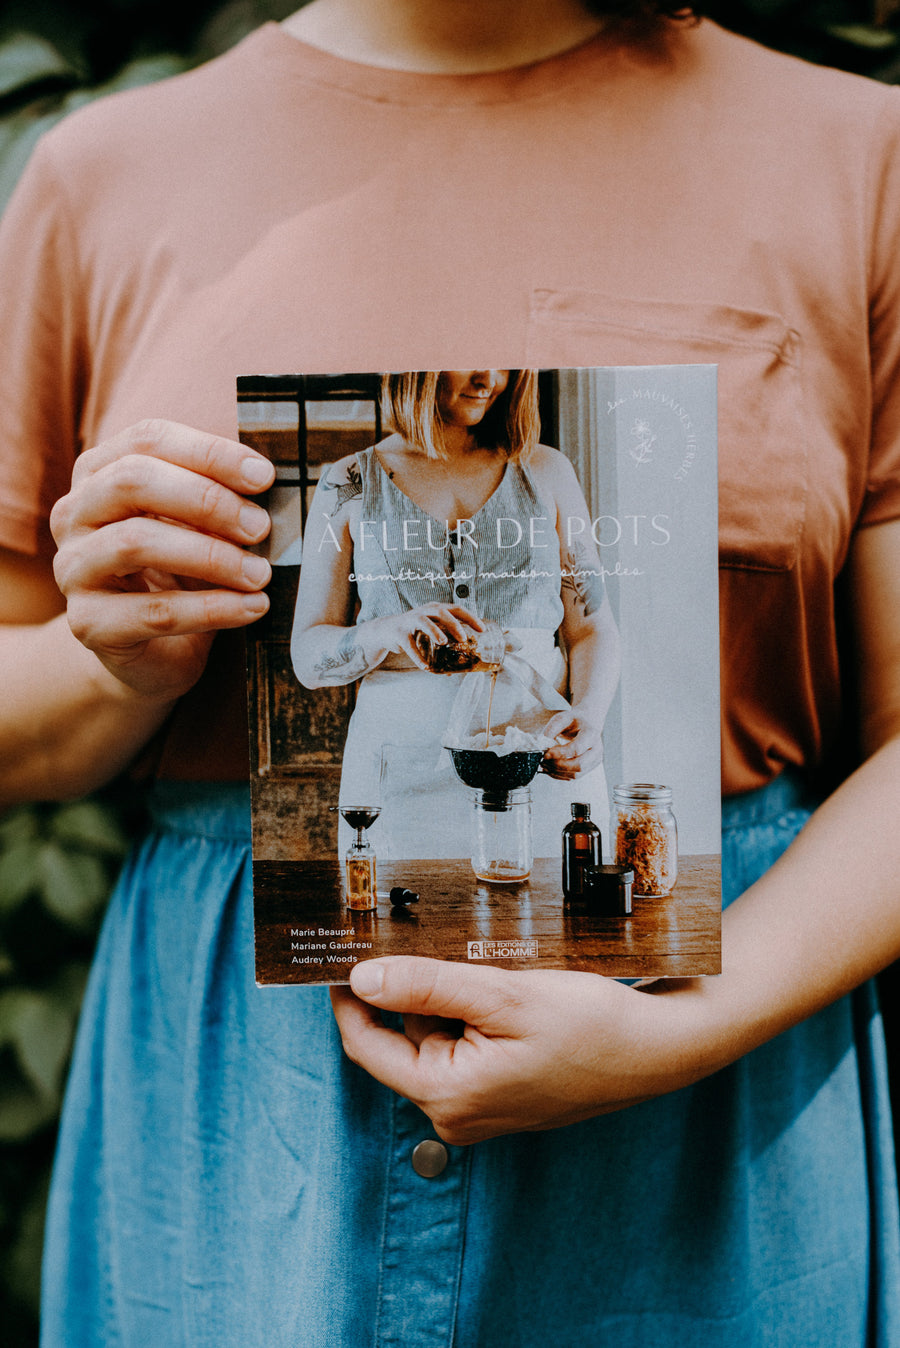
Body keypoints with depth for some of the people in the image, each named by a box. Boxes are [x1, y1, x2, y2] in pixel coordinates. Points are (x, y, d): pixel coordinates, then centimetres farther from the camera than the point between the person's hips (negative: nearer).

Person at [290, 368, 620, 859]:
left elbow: (592, 626, 8)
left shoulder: (546, 472, 10)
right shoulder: (349, 484, 6)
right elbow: (308, 657, 2)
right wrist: (389, 632, -19)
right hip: (403, 778, -1)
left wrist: (588, 718, -12)